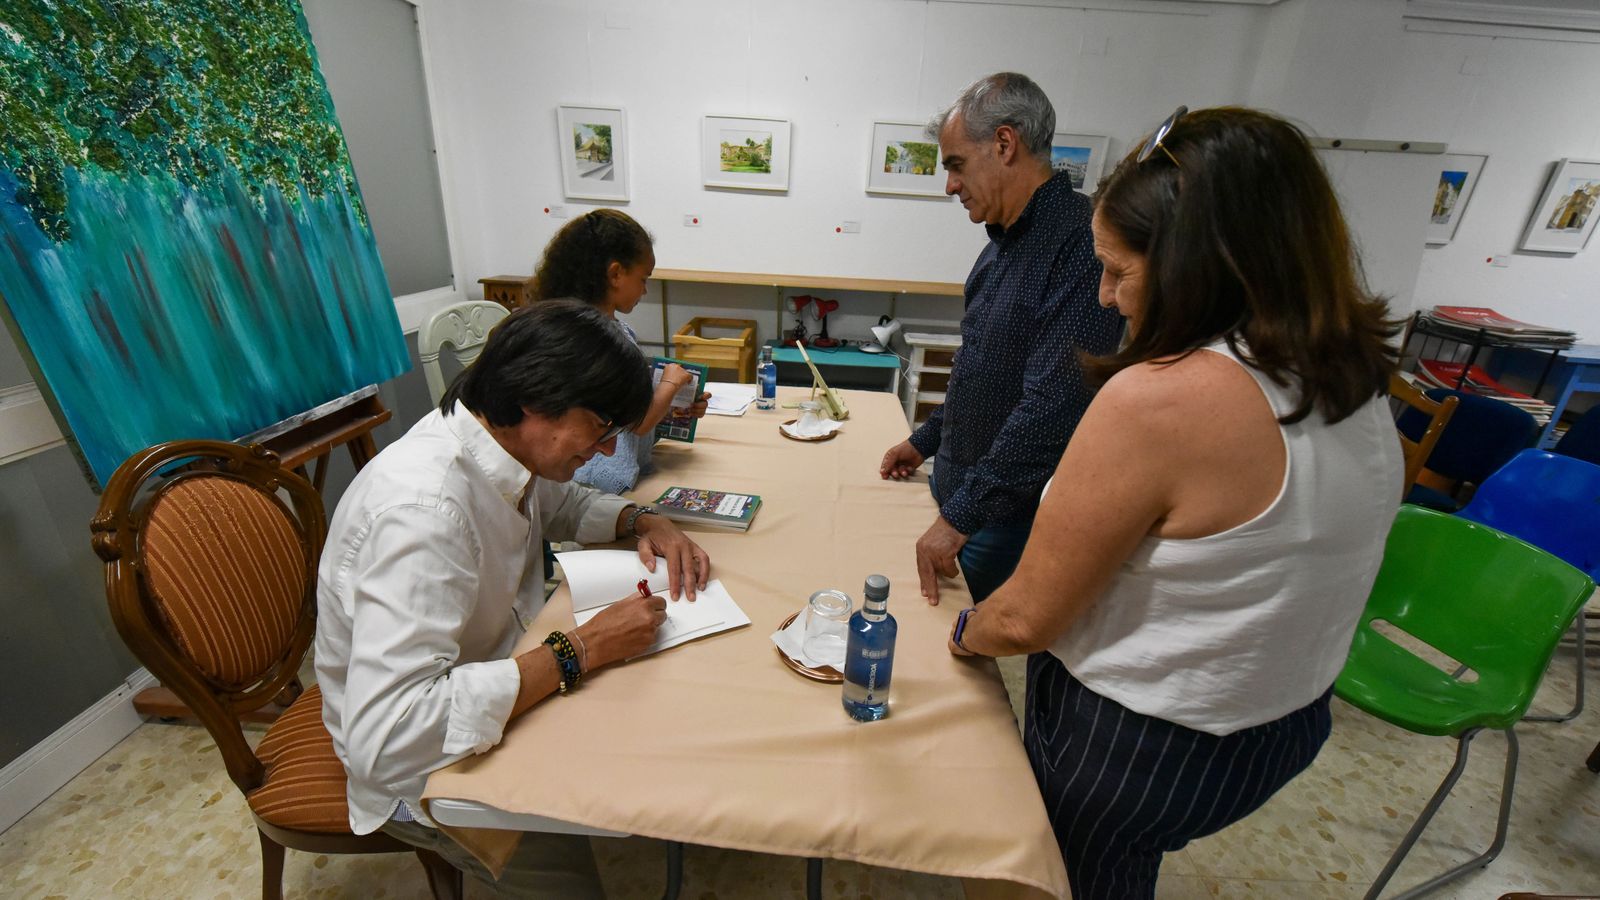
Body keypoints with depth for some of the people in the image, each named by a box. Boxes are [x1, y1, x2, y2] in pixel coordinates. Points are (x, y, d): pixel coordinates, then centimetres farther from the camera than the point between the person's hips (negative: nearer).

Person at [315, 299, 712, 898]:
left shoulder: (502, 442, -11)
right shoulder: (423, 509, -36)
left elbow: (565, 502, 11)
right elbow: (384, 739, -38)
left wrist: (641, 522, -10)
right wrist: (579, 652, -34)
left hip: (495, 680, 7)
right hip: (417, 765, -6)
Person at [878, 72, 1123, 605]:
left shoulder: (1080, 245, -23)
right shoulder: (1007, 240, 9)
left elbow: (1053, 409, -29)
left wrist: (960, 516, -24)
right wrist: (927, 440, 23)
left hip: (1011, 517, -8)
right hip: (962, 493, 8)